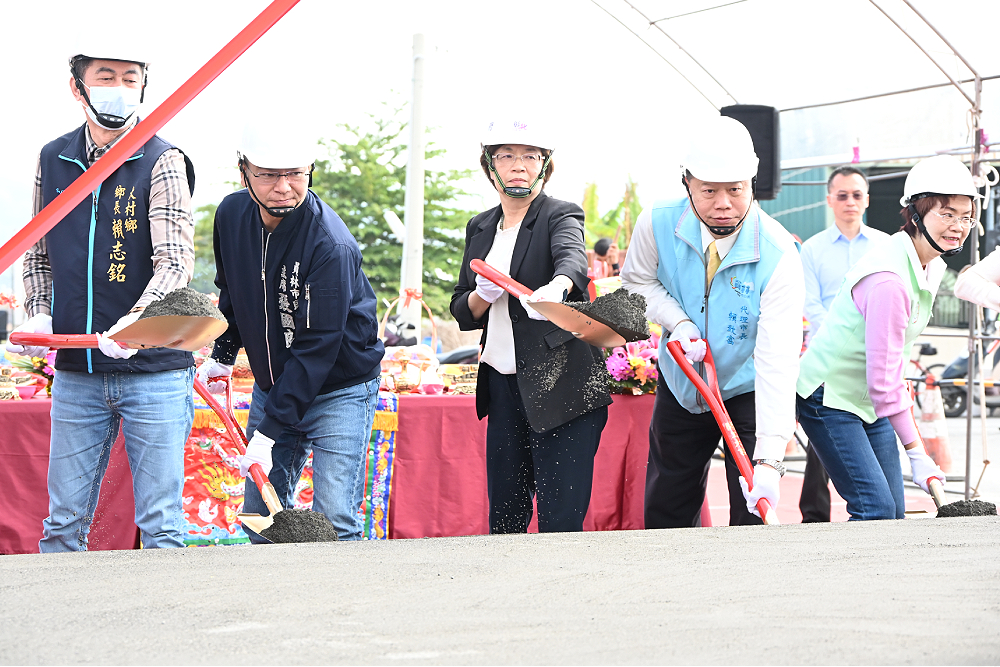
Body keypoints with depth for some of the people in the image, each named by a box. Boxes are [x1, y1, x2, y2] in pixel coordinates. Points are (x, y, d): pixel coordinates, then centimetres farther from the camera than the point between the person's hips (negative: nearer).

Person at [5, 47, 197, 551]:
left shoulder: (162, 163, -5)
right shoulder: (52, 160, 9)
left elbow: (175, 261, -15)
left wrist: (136, 321, -33)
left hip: (155, 370, -4)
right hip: (75, 372, 4)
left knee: (160, 526, -2)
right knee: (64, 522, 6)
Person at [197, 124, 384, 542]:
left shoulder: (331, 245, -27)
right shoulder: (232, 214, -6)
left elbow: (317, 348, -27)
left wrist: (268, 432, -29)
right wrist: (223, 354, 11)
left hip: (338, 387, -6)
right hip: (272, 382, 6)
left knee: (332, 522, -14)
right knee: (260, 513, 7)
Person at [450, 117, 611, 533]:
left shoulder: (560, 216, -3)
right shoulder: (479, 228, 15)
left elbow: (573, 257, -27)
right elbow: (462, 314, 19)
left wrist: (556, 286, -51)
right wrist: (483, 296, -5)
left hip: (560, 387, -6)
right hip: (502, 386, 6)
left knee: (560, 522, -9)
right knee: (503, 520, 7)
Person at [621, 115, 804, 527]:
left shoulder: (778, 255, -30)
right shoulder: (657, 224, -20)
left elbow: (777, 360, -36)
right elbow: (638, 281, 3)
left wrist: (769, 460, -45)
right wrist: (679, 322, -19)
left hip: (747, 393, -3)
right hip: (680, 386, 3)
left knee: (753, 517, -8)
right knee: (665, 512, 15)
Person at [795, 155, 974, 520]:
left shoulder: (931, 266, 2)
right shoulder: (889, 280, -28)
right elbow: (882, 378, -27)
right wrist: (916, 452, -25)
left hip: (871, 402, 9)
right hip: (829, 399, -9)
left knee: (894, 513, 4)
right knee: (876, 510, -17)